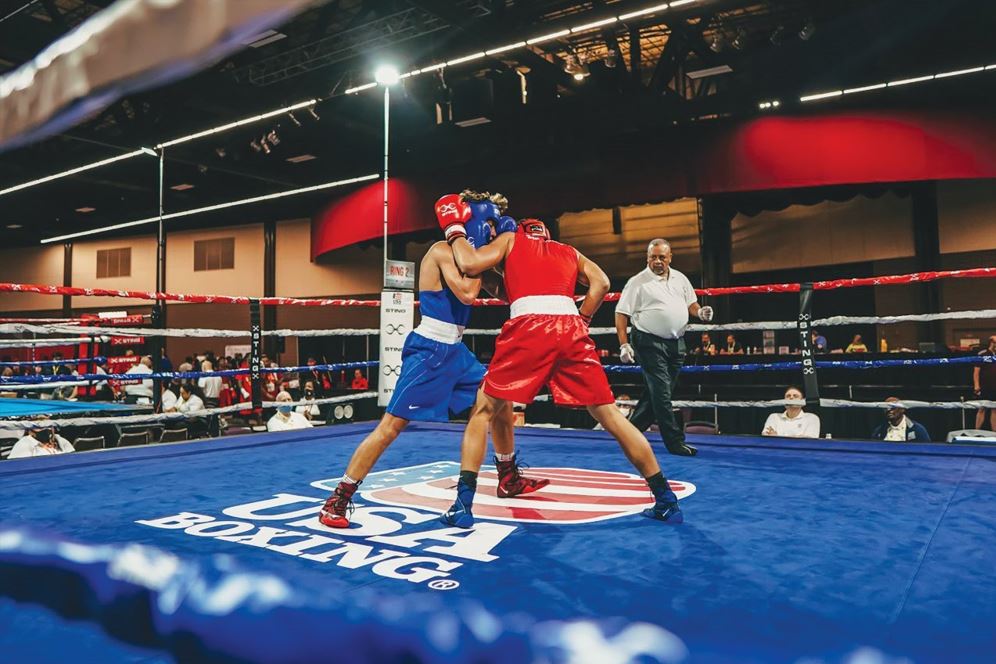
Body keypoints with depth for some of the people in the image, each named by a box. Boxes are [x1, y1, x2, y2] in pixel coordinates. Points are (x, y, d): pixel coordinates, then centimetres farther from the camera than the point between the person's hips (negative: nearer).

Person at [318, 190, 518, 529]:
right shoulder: (442, 251, -13)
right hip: (429, 351, -9)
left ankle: (509, 480, 29)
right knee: (391, 425, -10)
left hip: (455, 351, 9)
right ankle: (337, 500, 0)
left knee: (501, 403, 12)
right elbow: (467, 294, -24)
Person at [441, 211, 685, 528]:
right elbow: (600, 282, 16)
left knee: (483, 412, 11)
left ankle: (463, 504, 2)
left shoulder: (510, 239, 24)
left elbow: (470, 264, 11)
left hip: (528, 327, -3)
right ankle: (666, 500, 15)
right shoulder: (569, 251, 31)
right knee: (610, 416, 11)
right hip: (571, 329, 3)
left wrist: (454, 230, 27)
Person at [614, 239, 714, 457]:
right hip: (650, 343, -6)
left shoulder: (680, 279, 12)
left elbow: (690, 304, 22)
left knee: (655, 392, 11)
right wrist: (624, 345, -15)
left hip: (676, 343, 6)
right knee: (661, 392, -7)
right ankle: (675, 442, -1)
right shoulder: (638, 282, -5)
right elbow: (621, 314, -7)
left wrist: (700, 312, -3)